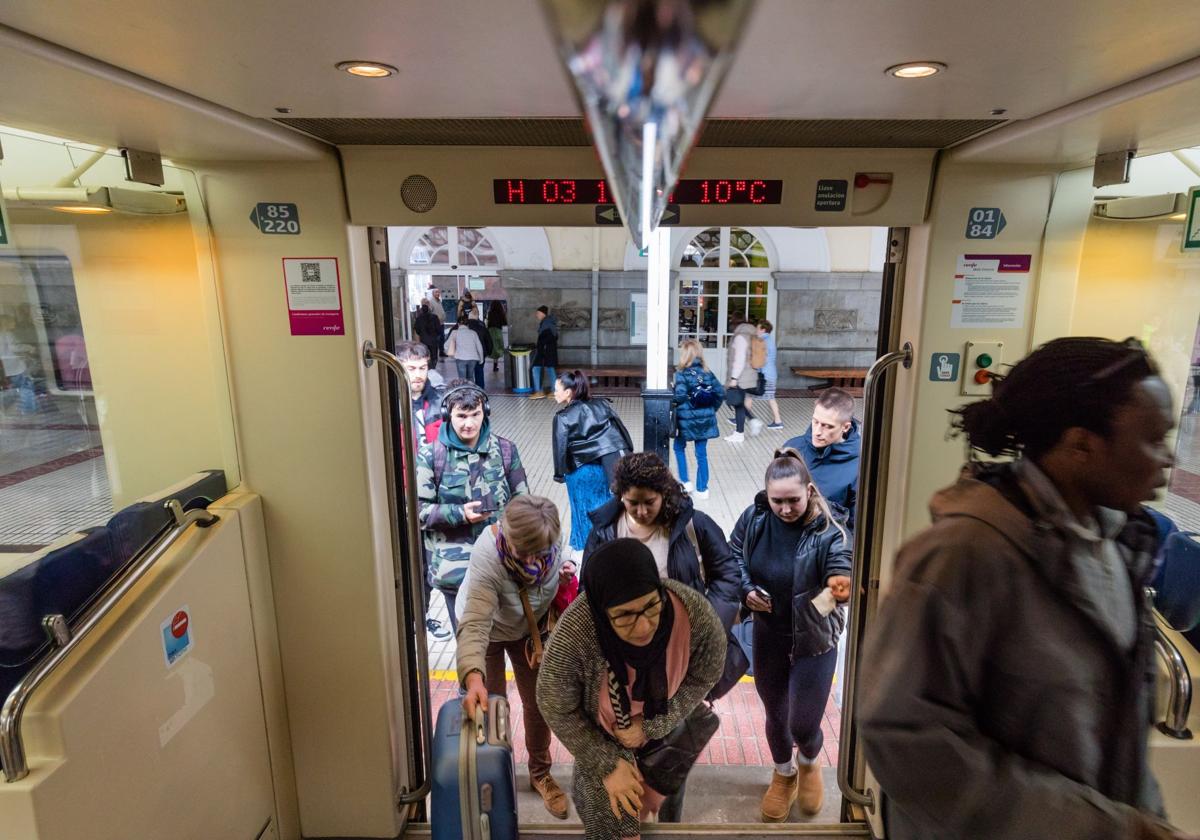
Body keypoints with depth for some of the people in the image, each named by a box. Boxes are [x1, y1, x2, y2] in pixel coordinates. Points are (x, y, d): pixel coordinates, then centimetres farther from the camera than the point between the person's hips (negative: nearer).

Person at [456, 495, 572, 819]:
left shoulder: (546, 540, -28)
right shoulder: (486, 559, -42)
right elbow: (475, 625, -48)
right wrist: (474, 678, -62)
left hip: (528, 628, 3)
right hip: (486, 628, -3)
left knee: (538, 702, 9)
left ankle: (540, 773, 32)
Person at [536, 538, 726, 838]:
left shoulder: (695, 612, -35)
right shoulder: (574, 636, -40)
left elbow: (704, 677, -14)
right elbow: (557, 709, -20)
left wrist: (653, 726, -21)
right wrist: (607, 765, -15)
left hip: (668, 728, 3)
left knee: (653, 800, 28)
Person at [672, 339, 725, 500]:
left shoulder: (681, 373, -13)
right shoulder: (707, 372, 2)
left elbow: (680, 396, -25)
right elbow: (720, 392, 1)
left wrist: (671, 402, -6)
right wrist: (713, 408, 12)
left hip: (687, 420, -4)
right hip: (705, 419, 4)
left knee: (679, 448, 19)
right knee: (702, 453, 11)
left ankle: (685, 482, 17)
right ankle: (702, 489, 16)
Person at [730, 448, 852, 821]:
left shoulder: (829, 529, -21)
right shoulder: (753, 518, -12)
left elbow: (843, 572, -33)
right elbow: (732, 560, 1)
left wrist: (841, 587, -56)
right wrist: (746, 590, -16)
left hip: (814, 641, -3)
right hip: (767, 637, 3)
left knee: (804, 725, 4)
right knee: (775, 716, 19)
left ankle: (809, 763, 43)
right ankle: (784, 774, 50)